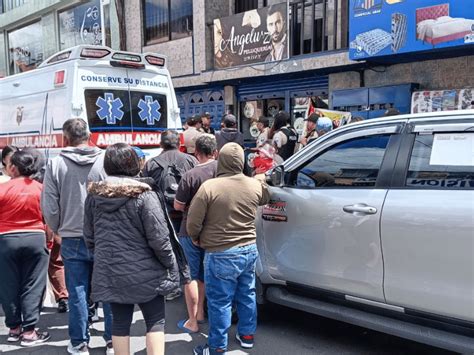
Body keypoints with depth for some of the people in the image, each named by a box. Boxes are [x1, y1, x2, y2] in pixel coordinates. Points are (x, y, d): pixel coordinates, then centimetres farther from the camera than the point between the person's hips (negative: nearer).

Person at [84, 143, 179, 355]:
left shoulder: (93, 196, 1)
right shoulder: (144, 195, -15)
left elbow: (89, 237, 9)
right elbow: (158, 238, -15)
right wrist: (171, 265, -3)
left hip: (109, 273, 5)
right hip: (144, 272, -4)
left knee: (120, 322, 14)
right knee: (155, 321, 8)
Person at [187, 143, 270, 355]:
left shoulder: (209, 187, -18)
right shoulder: (255, 185, -2)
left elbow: (192, 223, -14)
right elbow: (266, 198, 23)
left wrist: (196, 238, 6)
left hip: (220, 255, -5)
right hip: (249, 250, 5)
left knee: (220, 302, 6)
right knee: (247, 295, 21)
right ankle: (247, 335, 36)